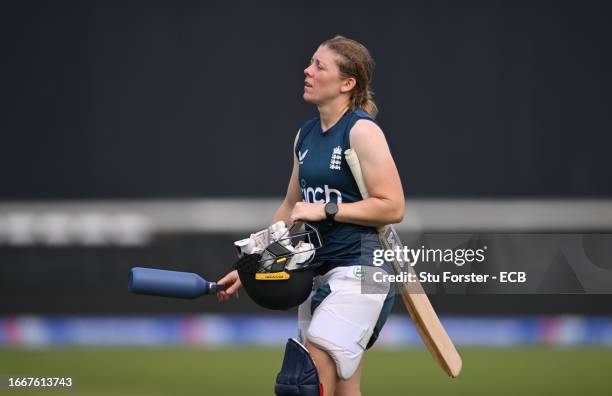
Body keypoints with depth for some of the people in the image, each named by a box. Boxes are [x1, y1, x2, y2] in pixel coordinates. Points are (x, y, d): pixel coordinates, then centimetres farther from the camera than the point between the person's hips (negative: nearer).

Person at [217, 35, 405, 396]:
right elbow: (290, 209, 25)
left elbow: (393, 207, -16)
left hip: (357, 271, -8)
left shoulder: (362, 131, -10)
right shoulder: (305, 136, 14)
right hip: (317, 274, 8)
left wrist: (325, 210, -17)